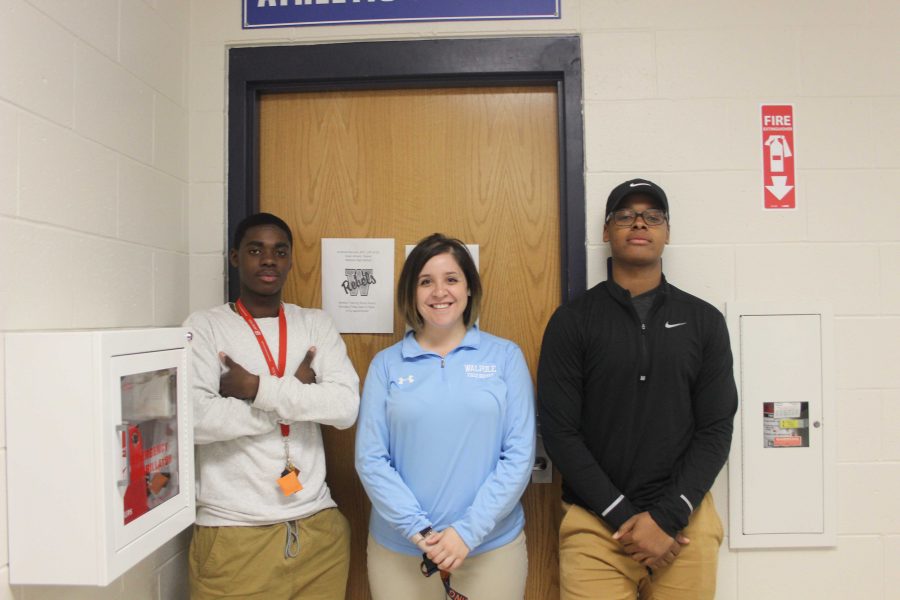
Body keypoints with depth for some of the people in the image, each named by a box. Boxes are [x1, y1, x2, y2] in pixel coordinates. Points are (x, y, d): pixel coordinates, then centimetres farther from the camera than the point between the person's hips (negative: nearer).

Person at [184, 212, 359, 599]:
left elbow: (346, 407, -9)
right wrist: (296, 394, -11)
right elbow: (196, 419, -17)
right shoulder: (204, 327, -3)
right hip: (233, 532, -2)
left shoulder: (316, 325, 4)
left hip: (318, 526, 3)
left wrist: (260, 388, -15)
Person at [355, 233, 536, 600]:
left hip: (494, 545, 0)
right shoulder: (386, 364, -1)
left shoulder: (505, 356, -3)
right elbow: (370, 458, -4)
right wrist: (416, 529, -13)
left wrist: (469, 530, -12)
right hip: (398, 548, 1)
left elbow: (519, 453, -6)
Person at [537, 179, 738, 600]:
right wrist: (624, 516, -11)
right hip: (596, 523, -1)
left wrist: (667, 516, -9)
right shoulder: (572, 321, -2)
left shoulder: (704, 321, 4)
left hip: (683, 519, 2)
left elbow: (715, 429, 1)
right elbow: (559, 431, -6)